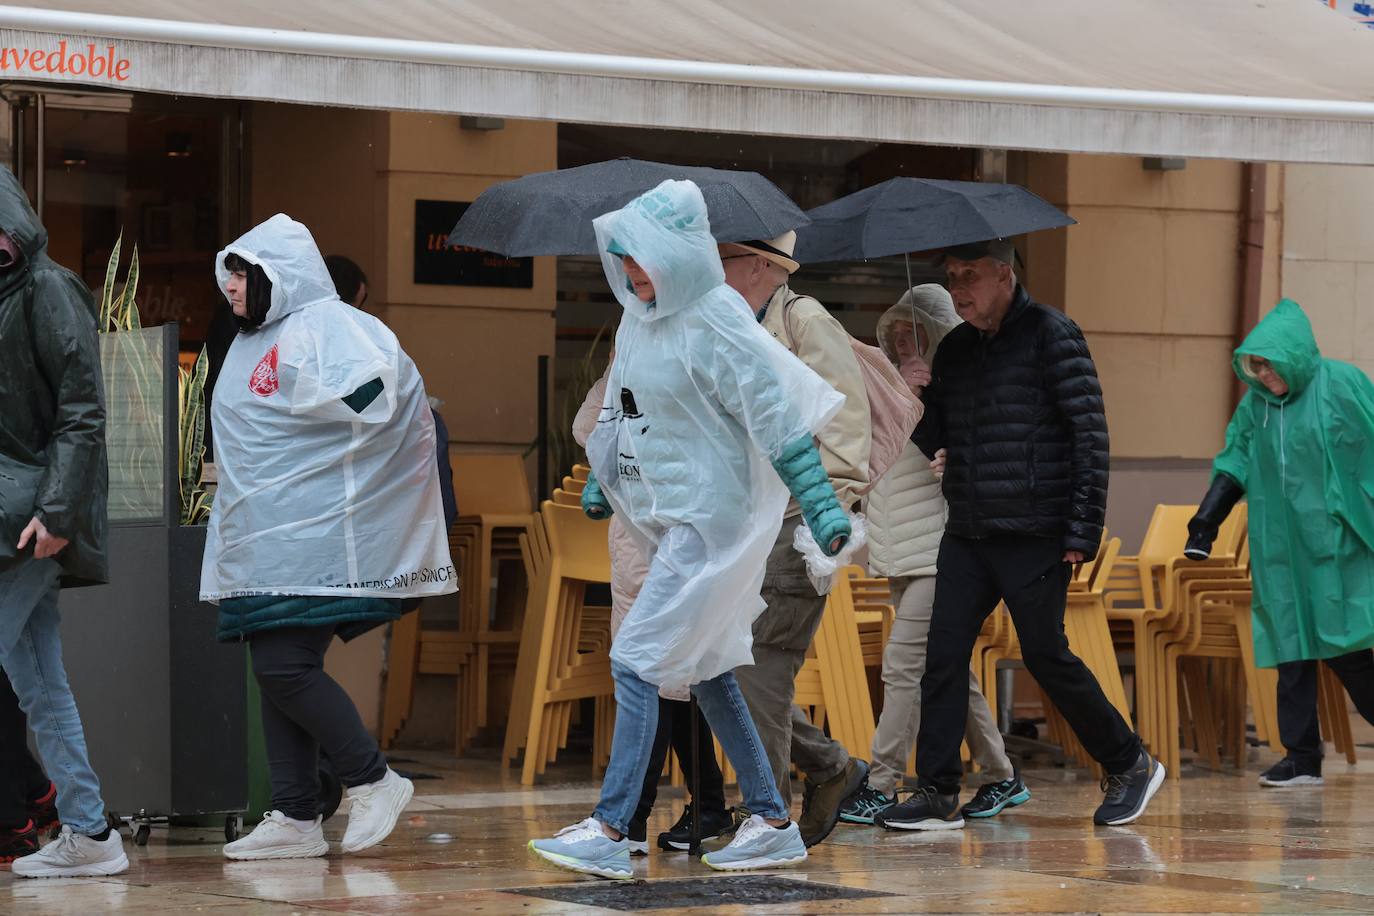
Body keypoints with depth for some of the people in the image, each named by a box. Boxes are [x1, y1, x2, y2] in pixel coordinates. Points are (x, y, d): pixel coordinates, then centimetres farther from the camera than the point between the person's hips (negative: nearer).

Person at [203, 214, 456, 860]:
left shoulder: (325, 326, -10)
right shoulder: (250, 344, 19)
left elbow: (378, 395, -24)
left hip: (311, 539, -9)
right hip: (265, 542, 9)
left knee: (285, 667, -14)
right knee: (275, 674, 6)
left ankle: (373, 780, 0)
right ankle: (295, 820, 7)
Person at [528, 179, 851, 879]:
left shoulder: (717, 326, -18)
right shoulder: (639, 317, 7)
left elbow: (777, 414, -19)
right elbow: (621, 406, 23)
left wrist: (820, 505, -20)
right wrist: (601, 478, 26)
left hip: (708, 519, -9)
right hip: (667, 517, 9)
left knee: (637, 663, -13)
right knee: (705, 671, 14)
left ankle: (608, 833, -13)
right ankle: (771, 824, 22)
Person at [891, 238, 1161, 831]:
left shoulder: (1050, 336, -6)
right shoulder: (955, 349, 14)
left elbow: (1090, 436, -9)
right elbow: (935, 432, 22)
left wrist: (1083, 531, -13)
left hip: (1034, 536, -6)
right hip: (966, 535, 6)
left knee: (1046, 654, -2)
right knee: (944, 653, -2)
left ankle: (1129, 765, 15)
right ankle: (937, 793, 0)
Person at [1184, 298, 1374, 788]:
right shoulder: (1255, 404, 7)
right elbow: (1235, 464, 11)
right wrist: (1205, 522, 1)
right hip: (1281, 549, 5)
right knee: (1293, 645, 2)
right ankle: (1302, 756, 4)